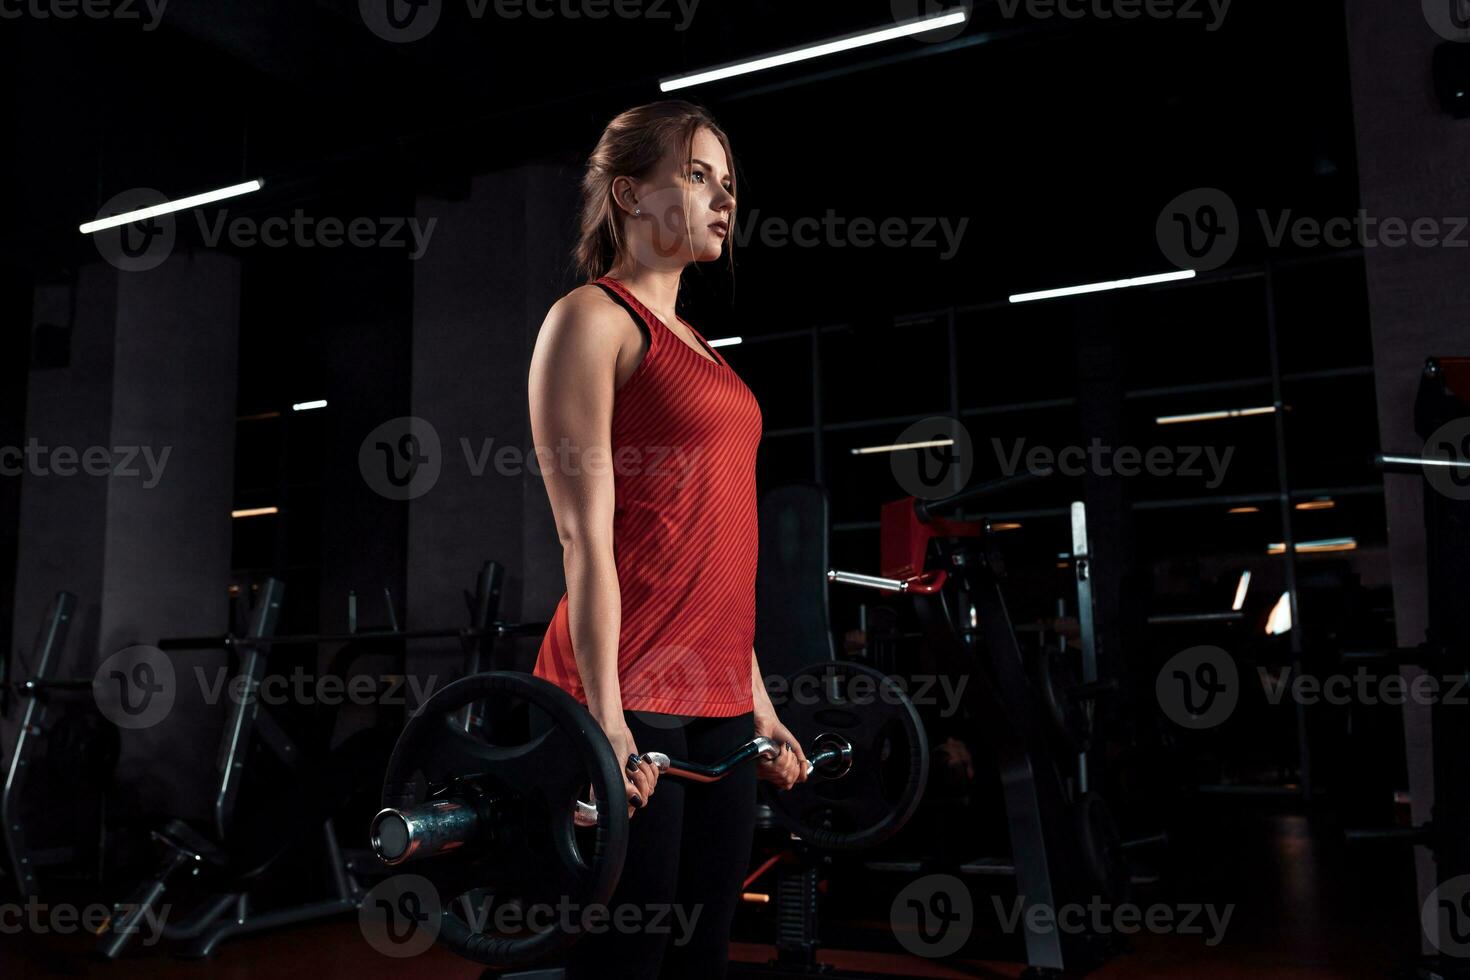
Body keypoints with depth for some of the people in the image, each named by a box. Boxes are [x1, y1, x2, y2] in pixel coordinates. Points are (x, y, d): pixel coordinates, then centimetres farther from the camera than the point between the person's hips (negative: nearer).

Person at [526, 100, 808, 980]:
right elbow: (584, 534, -13)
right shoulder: (591, 320, -4)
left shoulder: (691, 344, 19)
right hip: (629, 702, -8)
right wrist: (605, 717, -19)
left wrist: (758, 702, 18)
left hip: (718, 700, 8)